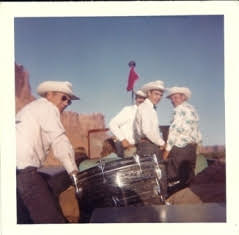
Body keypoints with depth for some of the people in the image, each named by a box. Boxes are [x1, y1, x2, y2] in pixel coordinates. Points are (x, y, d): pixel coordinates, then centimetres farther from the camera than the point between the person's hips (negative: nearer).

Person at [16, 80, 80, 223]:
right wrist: (74, 172, -9)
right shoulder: (47, 107, 3)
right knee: (52, 218, -14)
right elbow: (59, 141, -9)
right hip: (23, 169, -10)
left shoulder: (30, 108, 31)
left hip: (19, 169, 10)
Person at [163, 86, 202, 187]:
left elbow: (174, 130, -14)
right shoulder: (192, 109, 19)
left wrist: (167, 149, -11)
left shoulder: (180, 109, -7)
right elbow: (196, 130, 18)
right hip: (192, 147, 9)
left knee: (174, 177, -7)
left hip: (180, 147, -9)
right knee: (188, 175, 11)